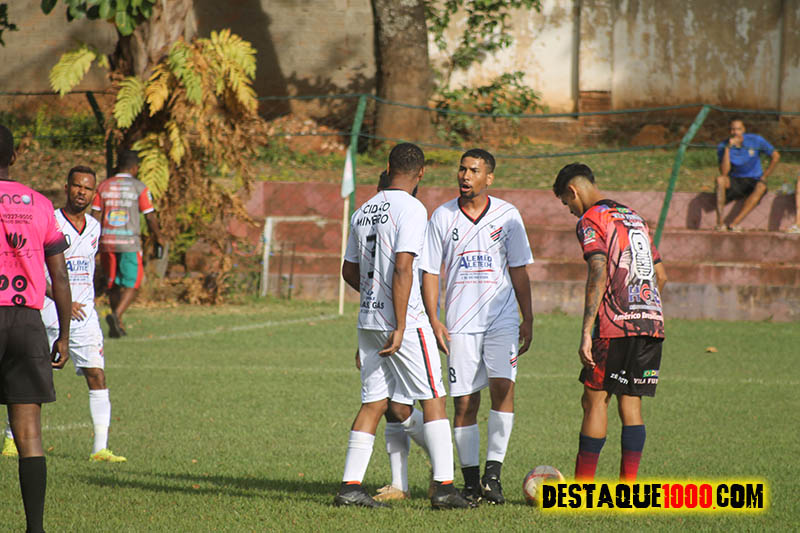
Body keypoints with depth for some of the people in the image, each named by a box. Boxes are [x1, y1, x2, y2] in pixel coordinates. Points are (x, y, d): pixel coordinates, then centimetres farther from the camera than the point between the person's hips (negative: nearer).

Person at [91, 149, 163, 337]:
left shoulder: (103, 186, 7)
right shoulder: (139, 187, -2)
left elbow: (96, 216, 2)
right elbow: (150, 217, -2)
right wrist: (158, 239, 11)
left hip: (107, 243, 4)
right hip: (130, 243, -4)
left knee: (113, 285, 15)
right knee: (132, 285, 1)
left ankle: (117, 325, 17)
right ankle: (117, 314, -22)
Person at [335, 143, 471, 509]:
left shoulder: (363, 211, 12)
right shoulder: (411, 209, -11)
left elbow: (350, 271, 19)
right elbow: (403, 267, -19)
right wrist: (400, 326, -19)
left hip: (368, 319, 7)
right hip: (404, 320, -7)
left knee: (374, 403, 9)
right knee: (433, 399, 0)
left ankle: (350, 486, 3)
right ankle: (444, 487, -4)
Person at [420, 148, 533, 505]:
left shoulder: (507, 215, 3)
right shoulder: (443, 217, 3)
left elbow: (518, 271, 9)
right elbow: (430, 271, 5)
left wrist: (528, 319, 5)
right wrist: (434, 320, -4)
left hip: (502, 318, -1)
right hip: (460, 322, 1)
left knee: (502, 386, -17)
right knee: (464, 402, -1)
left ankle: (493, 473, -13)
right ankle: (471, 481, 8)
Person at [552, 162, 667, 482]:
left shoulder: (591, 220, -3)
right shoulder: (634, 218, 21)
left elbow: (599, 274, -15)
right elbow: (661, 275, 23)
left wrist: (586, 333, -18)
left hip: (615, 324, -7)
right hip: (652, 323, 7)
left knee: (595, 400, -1)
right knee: (631, 402, 8)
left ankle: (583, 489, -1)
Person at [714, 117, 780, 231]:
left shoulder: (755, 140, -8)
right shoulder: (722, 147, -9)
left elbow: (775, 156, -2)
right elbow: (724, 172, -21)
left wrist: (763, 178, -6)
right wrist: (728, 148, -28)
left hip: (753, 180, 0)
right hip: (734, 182, 1)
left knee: (761, 187, -36)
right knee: (720, 179, -32)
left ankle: (735, 223, -43)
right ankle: (719, 222, -37)